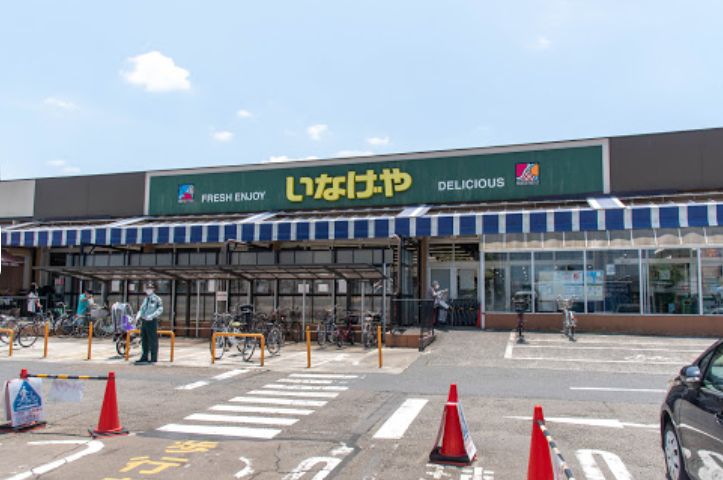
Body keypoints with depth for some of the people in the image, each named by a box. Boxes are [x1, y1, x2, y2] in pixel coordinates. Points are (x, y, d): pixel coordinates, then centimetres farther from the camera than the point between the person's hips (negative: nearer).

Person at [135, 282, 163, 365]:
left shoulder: (157, 298, -5)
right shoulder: (145, 299, 18)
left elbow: (160, 309, -13)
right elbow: (141, 309, 22)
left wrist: (151, 316, -22)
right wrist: (138, 316, 4)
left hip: (152, 321, -7)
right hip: (144, 321, 8)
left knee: (153, 340, -3)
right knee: (144, 340, 12)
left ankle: (153, 358, 1)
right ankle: (144, 357, 21)